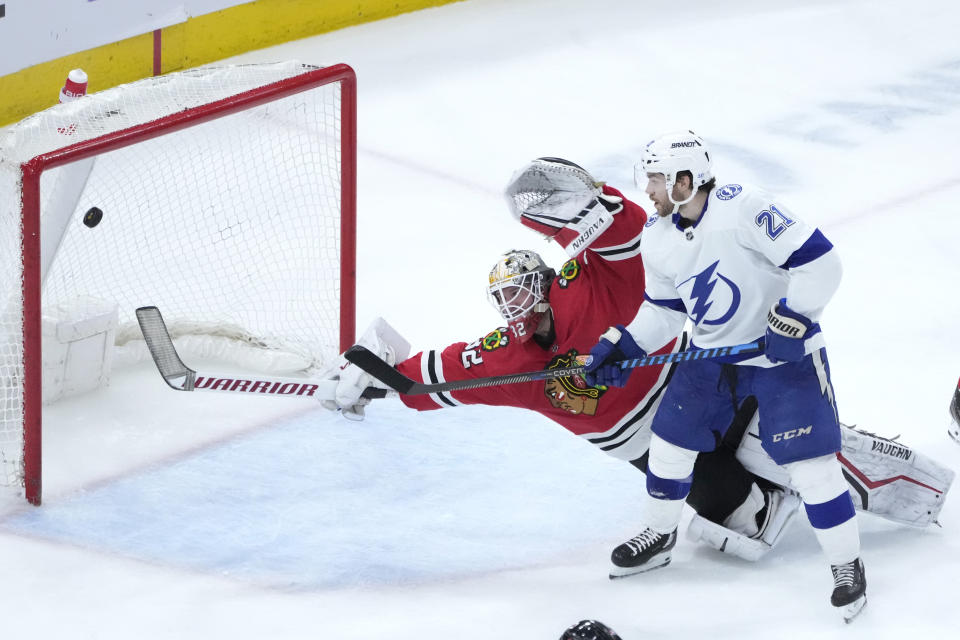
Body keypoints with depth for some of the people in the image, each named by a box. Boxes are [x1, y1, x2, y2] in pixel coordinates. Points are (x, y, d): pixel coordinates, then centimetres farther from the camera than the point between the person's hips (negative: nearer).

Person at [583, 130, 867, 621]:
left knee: (809, 463, -11)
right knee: (669, 442, 10)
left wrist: (790, 321, -29)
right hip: (711, 354, 7)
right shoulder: (658, 239, -3)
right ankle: (658, 536, 35)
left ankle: (847, 565, 6)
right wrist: (621, 346, 0)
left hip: (782, 353, -7)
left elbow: (819, 262, -27)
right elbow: (664, 310, 11)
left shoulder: (744, 208, -27)